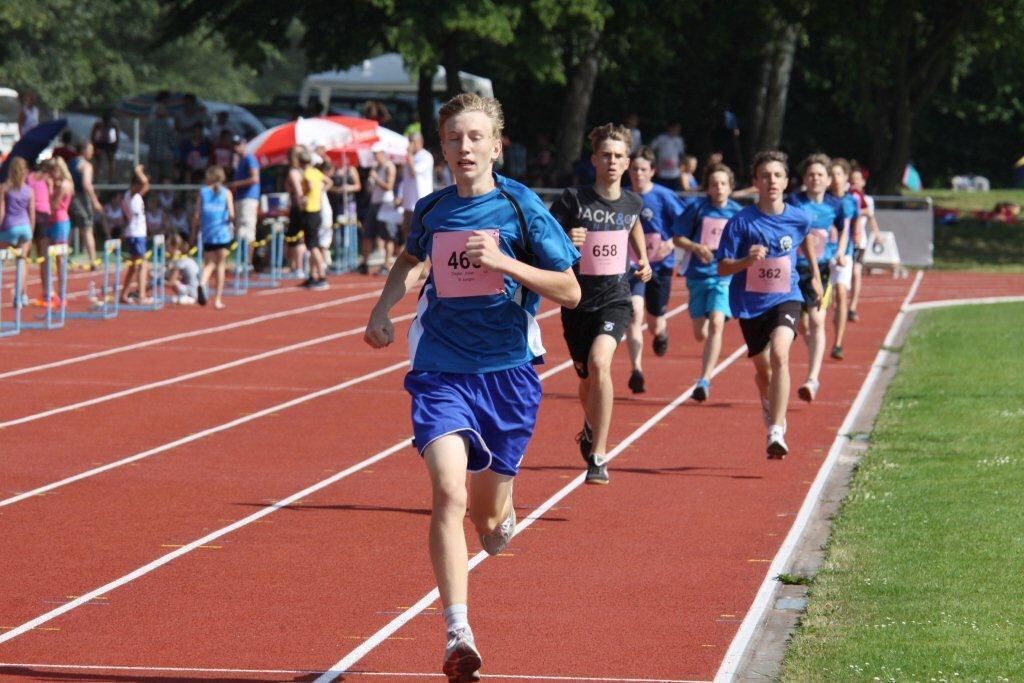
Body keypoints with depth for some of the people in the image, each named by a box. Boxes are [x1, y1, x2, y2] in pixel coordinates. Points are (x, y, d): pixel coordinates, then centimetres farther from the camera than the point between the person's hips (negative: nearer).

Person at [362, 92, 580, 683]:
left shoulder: (520, 206, -6)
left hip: (508, 372, -1)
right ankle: (459, 634, -22)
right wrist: (383, 310, 11)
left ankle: (501, 507, 50)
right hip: (441, 369, 1)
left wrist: (503, 261, -18)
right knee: (448, 492, -20)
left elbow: (570, 290, -6)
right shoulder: (431, 210, 4)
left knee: (488, 518, 10)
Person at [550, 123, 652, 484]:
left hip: (615, 298, 0)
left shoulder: (632, 202, 2)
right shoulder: (573, 199, -9)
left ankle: (598, 455, -21)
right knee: (587, 377, 13)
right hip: (577, 301, 0)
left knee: (599, 361, -26)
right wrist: (565, 241, -28)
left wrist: (643, 260, 14)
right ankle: (591, 429, 50)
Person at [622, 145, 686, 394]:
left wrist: (670, 244, -23)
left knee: (655, 325, 11)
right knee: (634, 311, -21)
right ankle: (636, 370, -20)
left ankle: (662, 332, 51)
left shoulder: (664, 197, -10)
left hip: (660, 265, -1)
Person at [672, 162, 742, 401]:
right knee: (700, 333, 8)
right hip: (698, 276, 2)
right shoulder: (697, 209, -1)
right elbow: (677, 238, 5)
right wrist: (695, 247, -13)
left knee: (716, 323, -21)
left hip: (725, 276, -2)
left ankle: (704, 380, -23)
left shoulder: (737, 213, 0)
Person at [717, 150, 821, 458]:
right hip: (750, 303, 1)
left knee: (779, 355, -27)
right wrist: (746, 260, -30)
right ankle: (771, 410, 51)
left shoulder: (798, 219, -6)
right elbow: (722, 268, -11)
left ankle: (777, 433, -31)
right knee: (763, 370, 16)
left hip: (785, 298, -1)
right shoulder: (741, 222, -12)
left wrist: (815, 275, 28)